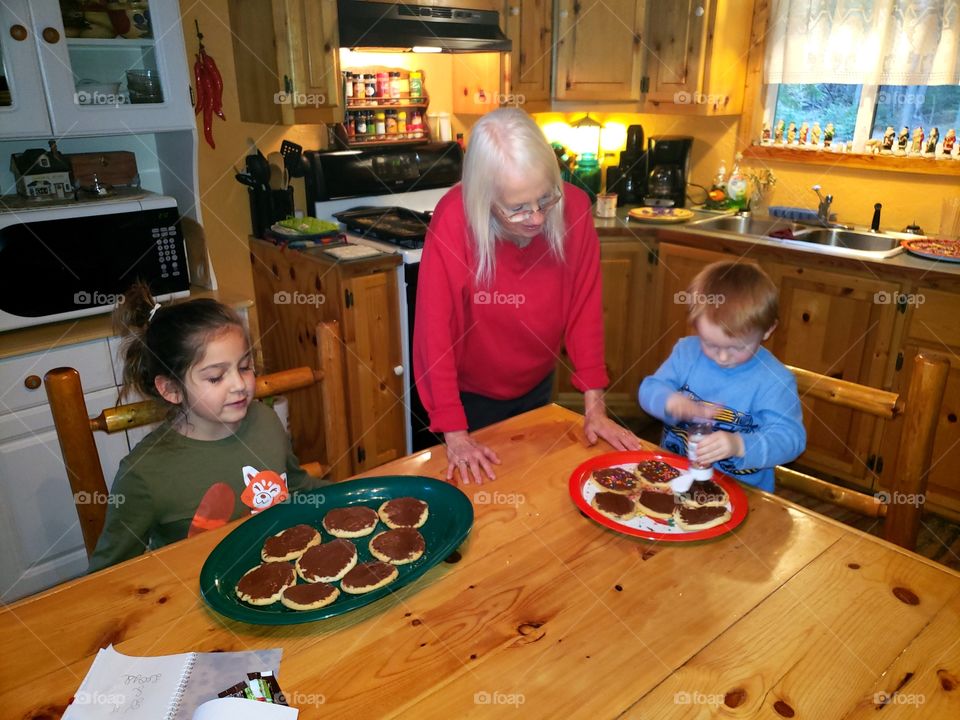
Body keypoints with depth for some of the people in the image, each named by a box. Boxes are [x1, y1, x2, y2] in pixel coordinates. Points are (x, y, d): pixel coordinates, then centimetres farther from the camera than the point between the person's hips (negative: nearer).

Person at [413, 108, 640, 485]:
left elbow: (584, 308, -13)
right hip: (472, 394, -2)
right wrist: (455, 433, -23)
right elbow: (435, 327, -25)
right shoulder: (454, 219, -30)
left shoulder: (573, 207, -21)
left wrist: (595, 408, -12)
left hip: (537, 385, 3)